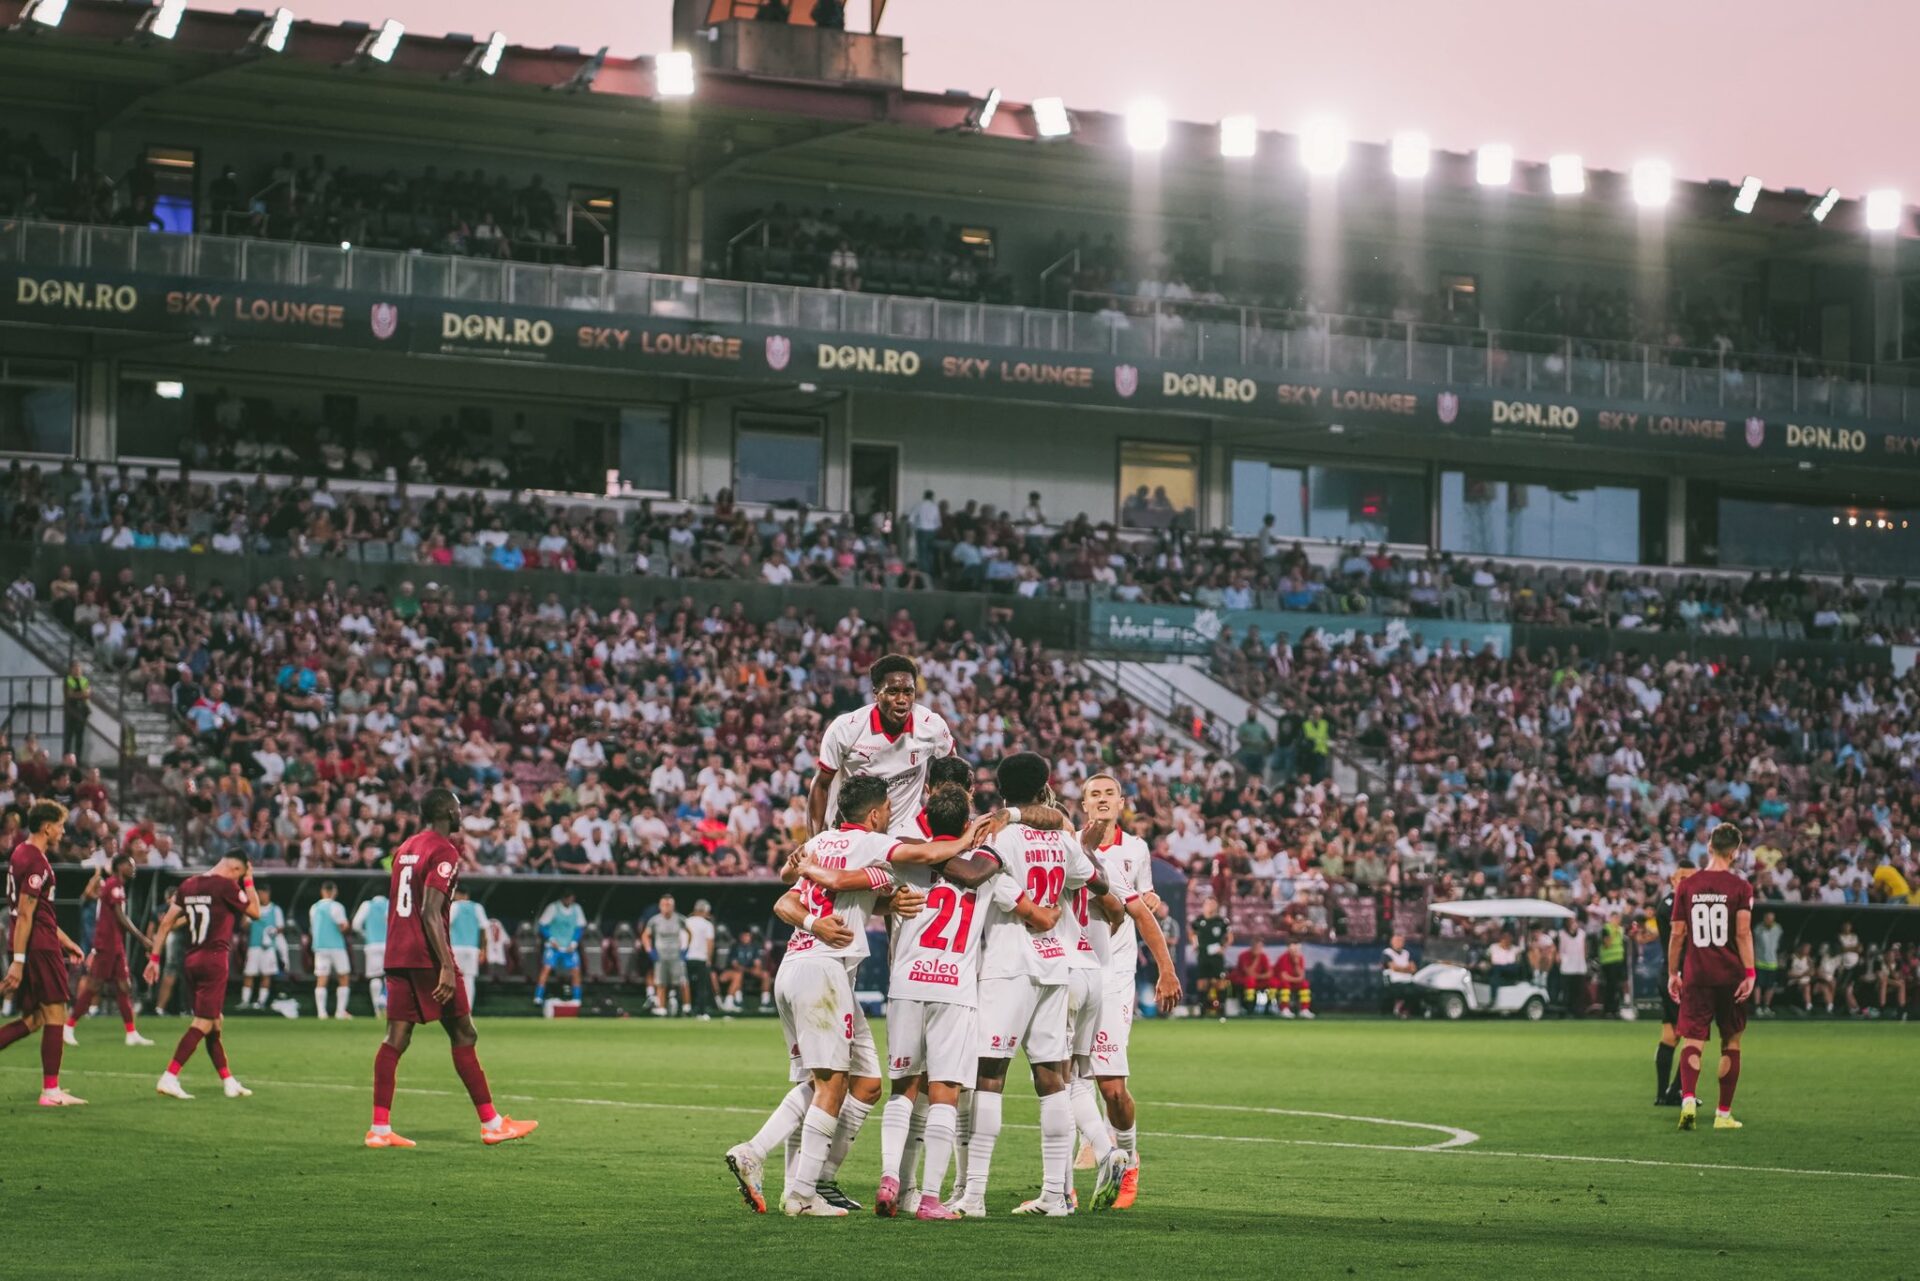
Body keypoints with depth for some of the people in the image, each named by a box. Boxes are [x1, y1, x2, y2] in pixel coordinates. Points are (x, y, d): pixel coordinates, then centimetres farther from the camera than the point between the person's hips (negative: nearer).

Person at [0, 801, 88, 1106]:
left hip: (32, 947, 10)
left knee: (33, 1019, 11)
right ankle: (51, 1091, -1)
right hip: (40, 947, -10)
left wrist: (65, 941, 29)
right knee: (55, 1015, -3)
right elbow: (25, 914, -19)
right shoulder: (36, 861, -15)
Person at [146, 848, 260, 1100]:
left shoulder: (187, 885, 11)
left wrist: (154, 957, 13)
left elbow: (167, 922, 10)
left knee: (215, 1022, 15)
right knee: (204, 1023, -7)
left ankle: (228, 1081, 20)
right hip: (215, 958, -8)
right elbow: (255, 912, 3)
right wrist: (249, 882, 11)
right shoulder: (226, 885, -9)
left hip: (192, 959, 8)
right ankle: (169, 1078, -15)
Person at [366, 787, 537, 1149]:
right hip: (427, 956, -8)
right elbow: (430, 913, -19)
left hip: (397, 954, 8)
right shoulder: (443, 851, -10)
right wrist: (447, 966, -22)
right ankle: (491, 1123, 5)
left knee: (396, 1037, 3)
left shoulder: (405, 848, 17)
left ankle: (380, 1128, -3)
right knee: (463, 1035, 0)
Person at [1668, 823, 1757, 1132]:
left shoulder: (1686, 886, 3)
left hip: (1695, 975, 1)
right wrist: (1749, 973, -9)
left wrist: (1673, 973, 11)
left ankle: (1688, 1099, -29)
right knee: (1730, 1043, 11)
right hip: (1730, 976, -1)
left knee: (1692, 1040, -4)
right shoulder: (1740, 887, -2)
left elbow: (1677, 934, 4)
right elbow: (1743, 932, -10)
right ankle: (1724, 1113, 14)